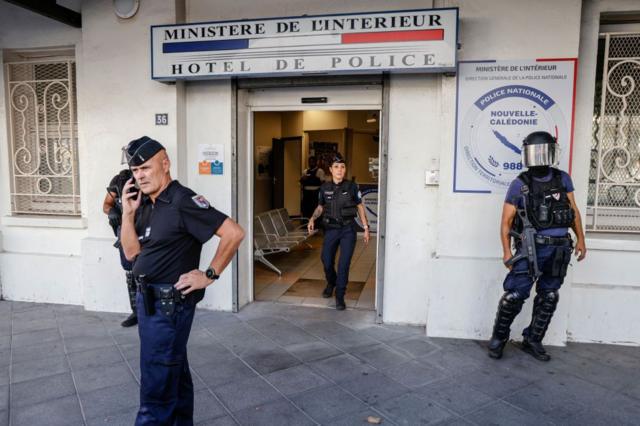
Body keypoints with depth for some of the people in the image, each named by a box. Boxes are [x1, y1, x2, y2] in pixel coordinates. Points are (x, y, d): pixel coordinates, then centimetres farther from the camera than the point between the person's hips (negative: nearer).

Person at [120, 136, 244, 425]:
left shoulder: (182, 201, -19)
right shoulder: (145, 204, 7)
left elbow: (234, 233, -23)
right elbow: (131, 252, 9)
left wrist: (209, 275, -18)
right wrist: (128, 213, -3)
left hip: (170, 301, -9)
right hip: (148, 298, 9)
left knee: (156, 383, 1)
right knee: (175, 371, 22)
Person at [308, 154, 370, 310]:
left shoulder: (351, 187, -6)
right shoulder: (325, 188, -1)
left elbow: (360, 207, 3)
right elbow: (320, 207, 12)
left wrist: (366, 228, 0)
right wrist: (312, 218, -7)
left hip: (348, 229, -2)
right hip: (331, 229, 2)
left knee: (344, 264, -7)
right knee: (327, 261, 10)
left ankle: (340, 296, 9)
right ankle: (331, 283, 42)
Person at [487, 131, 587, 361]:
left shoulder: (563, 179, 7)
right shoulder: (519, 184, -2)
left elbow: (574, 211, 15)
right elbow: (506, 221, -2)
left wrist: (580, 239, 10)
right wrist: (507, 251, -9)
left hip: (559, 250, 4)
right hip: (531, 249, -4)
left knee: (548, 298, 11)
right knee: (514, 296, -9)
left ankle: (532, 341, 26)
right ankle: (498, 338, 11)